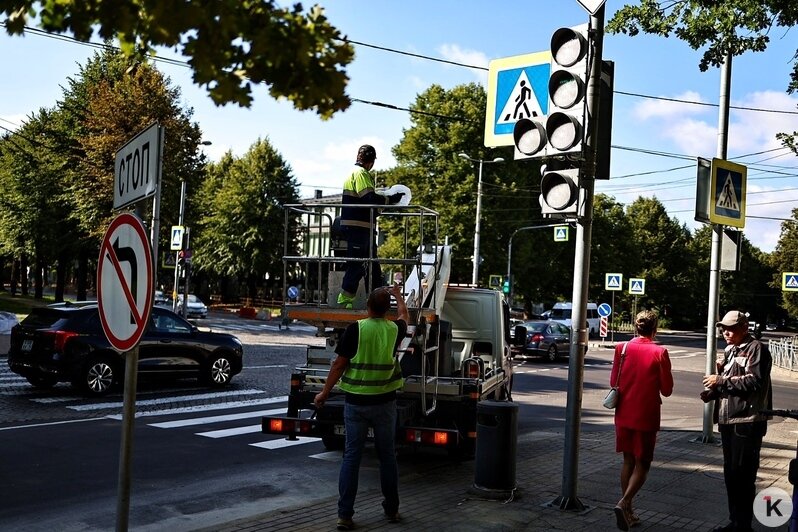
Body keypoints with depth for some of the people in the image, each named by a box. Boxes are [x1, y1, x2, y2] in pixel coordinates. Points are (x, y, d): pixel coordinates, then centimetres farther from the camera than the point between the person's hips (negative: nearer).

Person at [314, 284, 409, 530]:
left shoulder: (355, 329, -10)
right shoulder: (394, 330, -1)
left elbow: (339, 364, -8)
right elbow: (403, 315, 23)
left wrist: (325, 392, 3)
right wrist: (398, 294, 41)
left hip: (356, 402, -2)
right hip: (384, 402, 2)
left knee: (351, 456, 3)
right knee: (387, 455, 13)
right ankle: (392, 509, 24)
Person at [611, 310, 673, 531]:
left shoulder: (622, 348, -2)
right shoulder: (659, 352, -11)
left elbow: (614, 382, 5)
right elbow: (667, 389, -6)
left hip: (624, 414, 4)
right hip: (646, 415, -4)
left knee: (628, 461, 16)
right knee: (642, 465, 6)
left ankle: (628, 511, 20)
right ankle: (624, 503, -14)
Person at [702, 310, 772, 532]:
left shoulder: (756, 349, -9)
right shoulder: (729, 351, 17)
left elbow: (754, 381, -19)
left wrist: (721, 380, -17)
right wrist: (712, 391, 3)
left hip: (747, 422, -9)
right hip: (728, 420, 9)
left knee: (742, 474, -4)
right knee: (730, 473, 15)